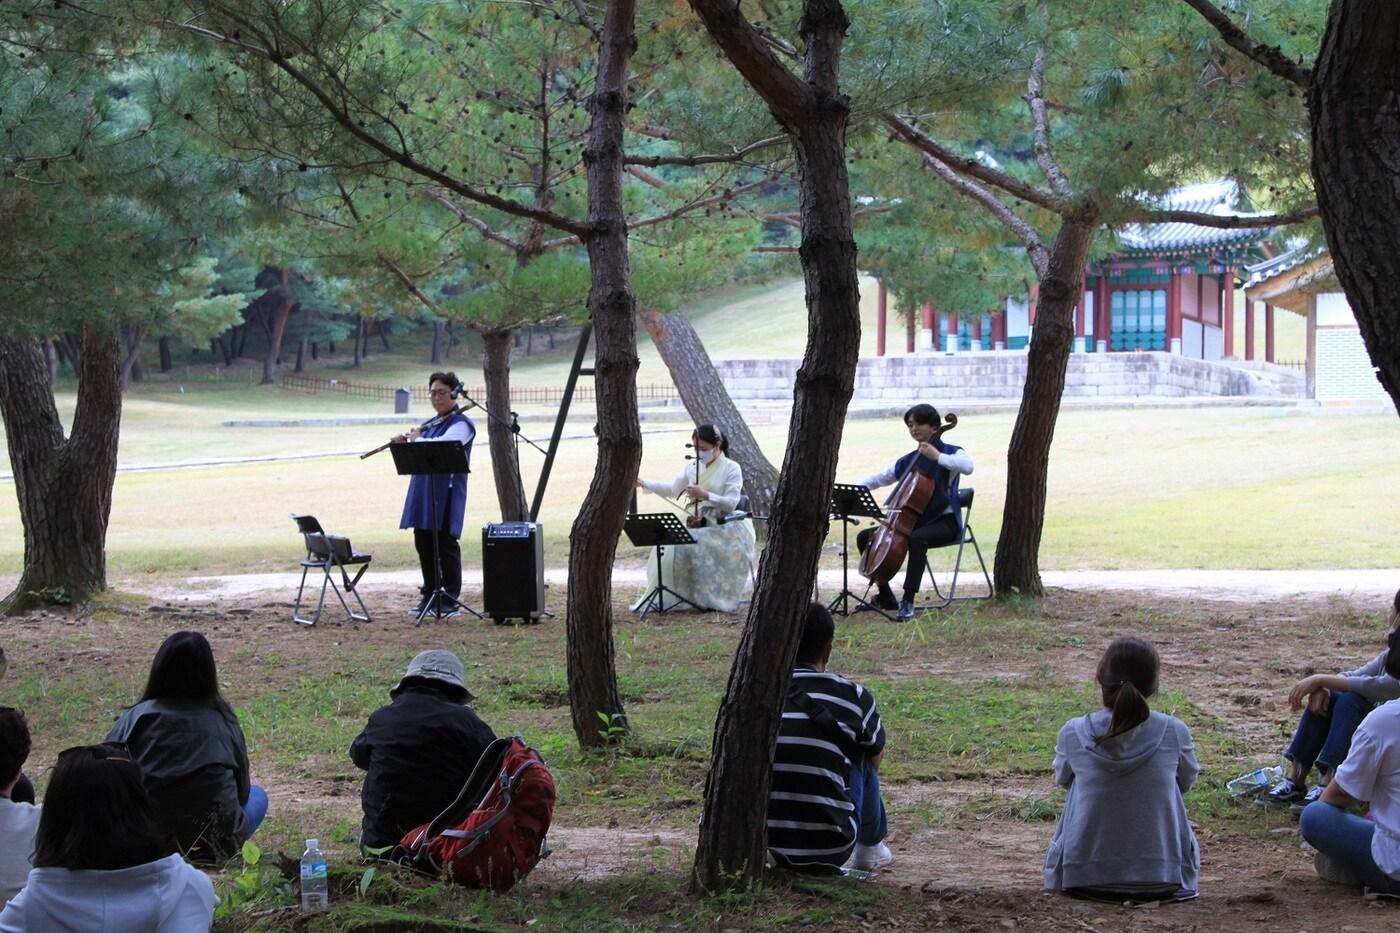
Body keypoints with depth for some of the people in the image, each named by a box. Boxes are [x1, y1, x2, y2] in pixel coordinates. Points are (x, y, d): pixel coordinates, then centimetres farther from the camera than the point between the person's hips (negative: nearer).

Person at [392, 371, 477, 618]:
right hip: (423, 494, 8)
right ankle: (429, 596, 18)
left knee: (446, 546, -4)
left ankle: (450, 600, 0)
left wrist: (416, 439, -9)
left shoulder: (461, 424, -6)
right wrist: (402, 442, 4)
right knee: (424, 545, 10)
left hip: (446, 495, -8)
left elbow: (442, 445, -24)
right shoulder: (431, 424, 19)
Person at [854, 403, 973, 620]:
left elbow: (967, 466, -25)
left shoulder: (951, 452, -3)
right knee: (865, 537, 0)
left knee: (917, 538, -40)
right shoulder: (908, 461, 14)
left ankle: (908, 600, -39)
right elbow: (880, 478, 17)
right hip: (914, 521, 7)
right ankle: (885, 596, 5)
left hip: (945, 522, -7)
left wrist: (937, 456, -28)